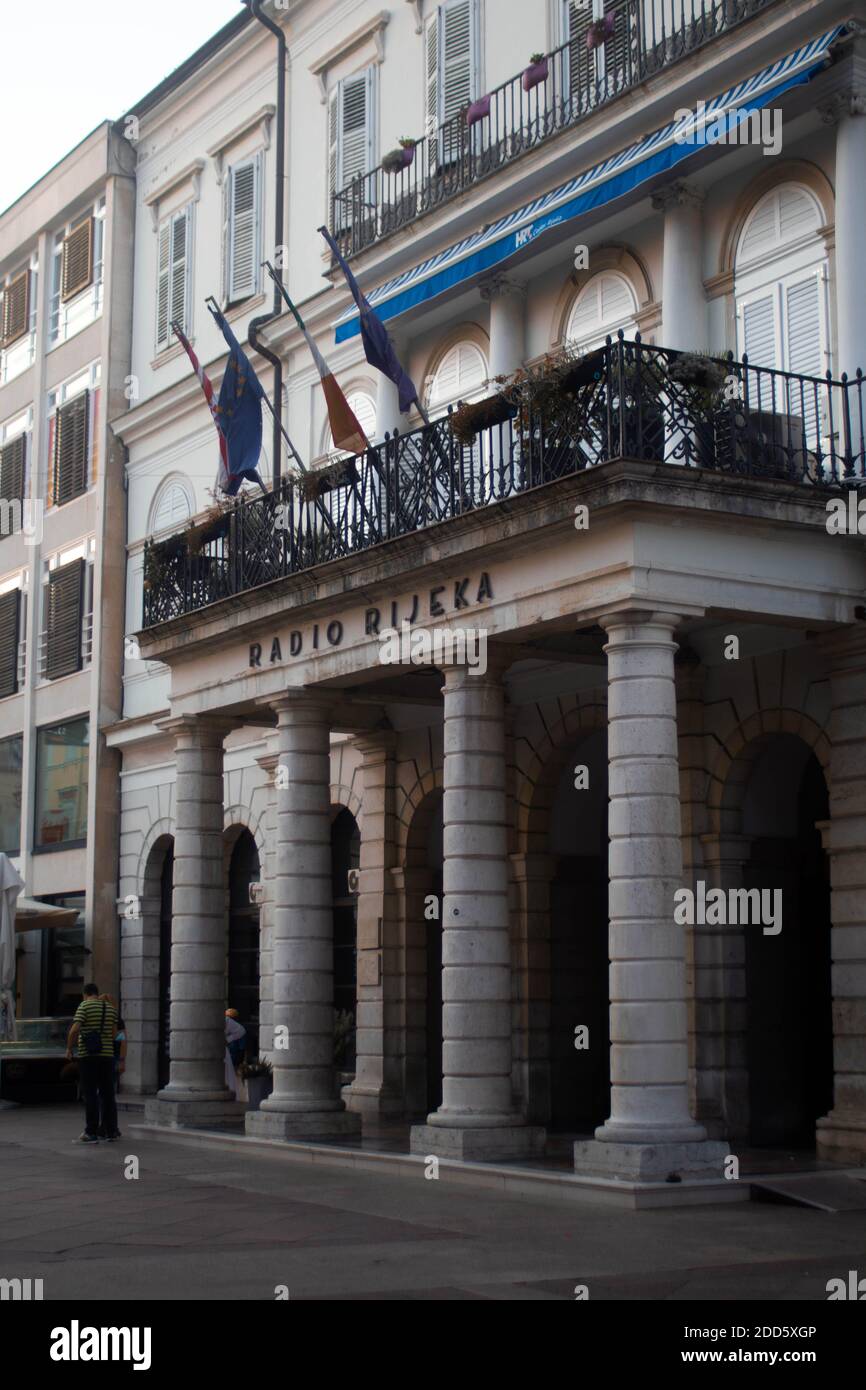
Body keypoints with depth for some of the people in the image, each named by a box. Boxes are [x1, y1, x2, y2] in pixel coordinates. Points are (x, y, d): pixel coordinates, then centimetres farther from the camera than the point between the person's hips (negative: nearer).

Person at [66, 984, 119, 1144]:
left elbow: (75, 1029, -16)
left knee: (90, 1094, -2)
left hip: (87, 1056, -4)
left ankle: (91, 1133, -3)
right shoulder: (111, 1008, 10)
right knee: (107, 1094, 9)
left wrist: (69, 1048, -4)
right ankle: (111, 1131, 11)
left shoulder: (84, 1006, -5)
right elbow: (114, 1032, 7)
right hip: (107, 1054, 4)